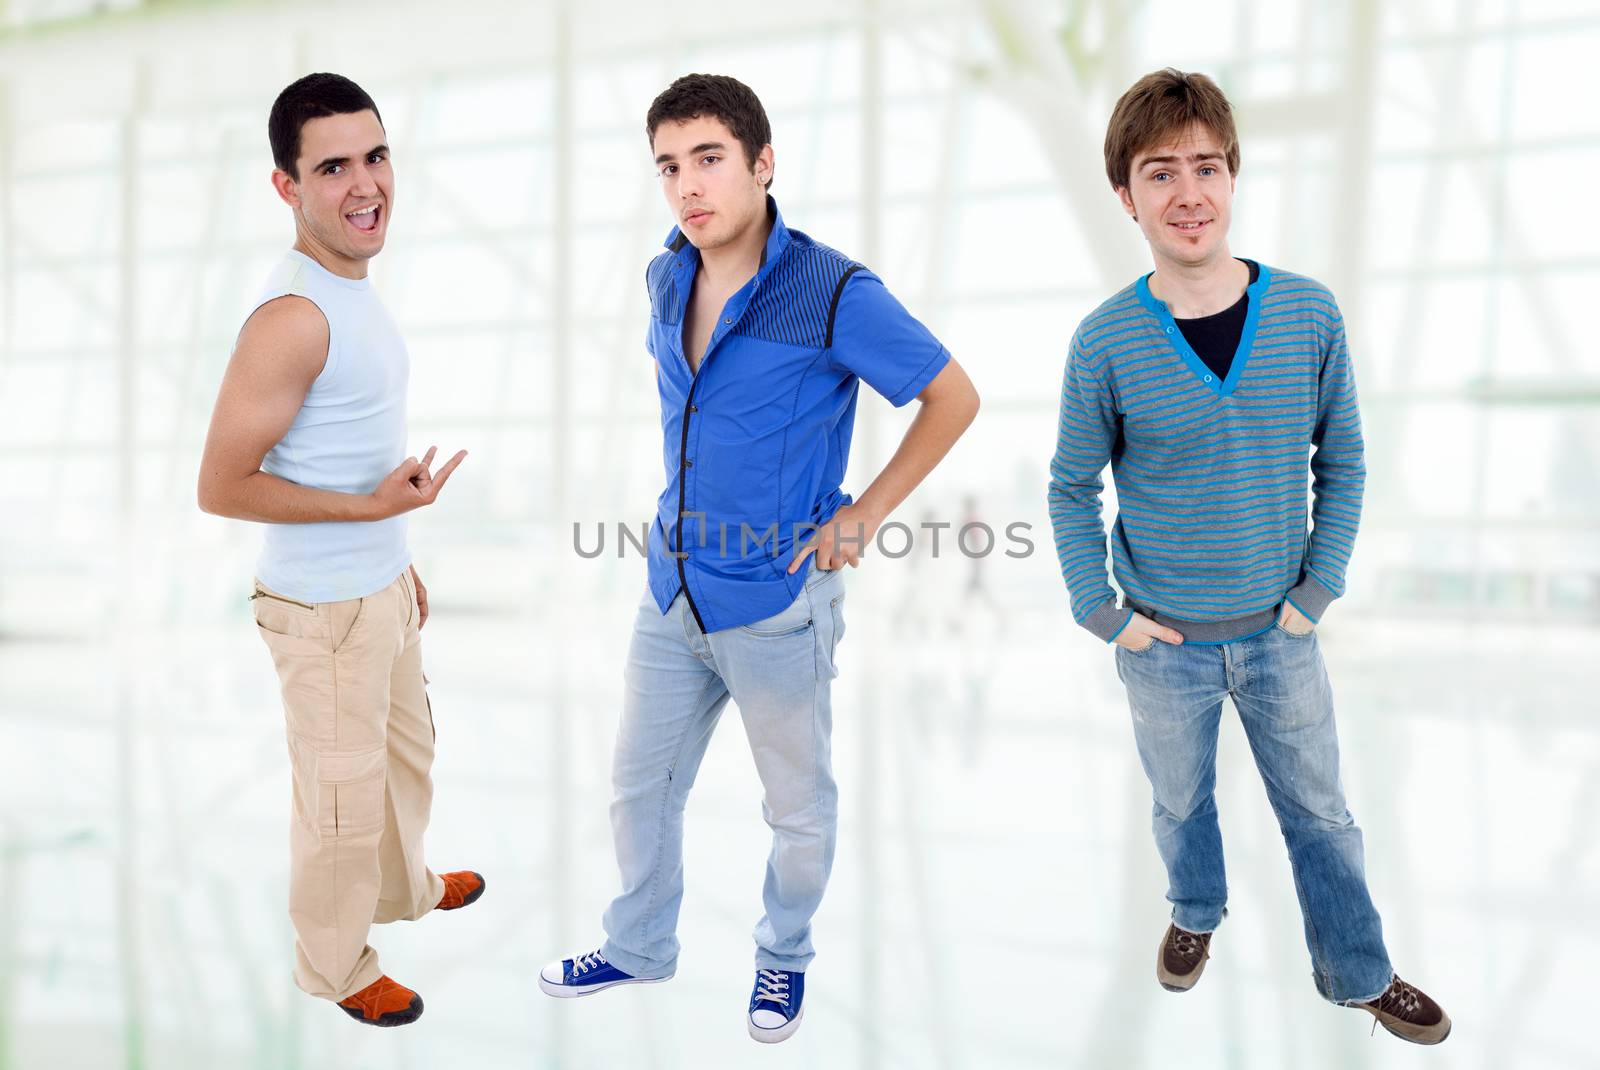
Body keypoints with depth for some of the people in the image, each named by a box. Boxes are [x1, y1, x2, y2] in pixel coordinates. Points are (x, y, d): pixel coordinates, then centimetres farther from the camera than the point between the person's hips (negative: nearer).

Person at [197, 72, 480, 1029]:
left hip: (382, 586, 9)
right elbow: (221, 487, -24)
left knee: (406, 748, 28)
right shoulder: (292, 319, -26)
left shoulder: (355, 289, 4)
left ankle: (406, 887, 52)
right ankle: (334, 966, 31)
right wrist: (376, 507, -25)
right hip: (325, 609, -9)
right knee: (345, 800, 9)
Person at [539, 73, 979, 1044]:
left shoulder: (834, 294, -20)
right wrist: (689, 505, 12)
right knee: (642, 785, 19)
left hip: (779, 604, -5)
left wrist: (865, 513, -11)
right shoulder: (667, 279, 0)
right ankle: (639, 946, 41)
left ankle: (786, 955, 40)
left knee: (799, 807, 15)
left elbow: (954, 397, -11)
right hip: (675, 591, 6)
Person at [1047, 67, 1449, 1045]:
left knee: (1319, 811, 16)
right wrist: (1100, 613, -6)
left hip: (1281, 632, 1)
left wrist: (1320, 589, -5)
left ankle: (1358, 972, 37)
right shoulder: (1107, 341, -15)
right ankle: (1197, 913, 50)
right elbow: (1072, 487, -4)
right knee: (1182, 802, 21)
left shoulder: (1309, 313, -11)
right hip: (1164, 642, -1)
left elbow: (1343, 462, -1)